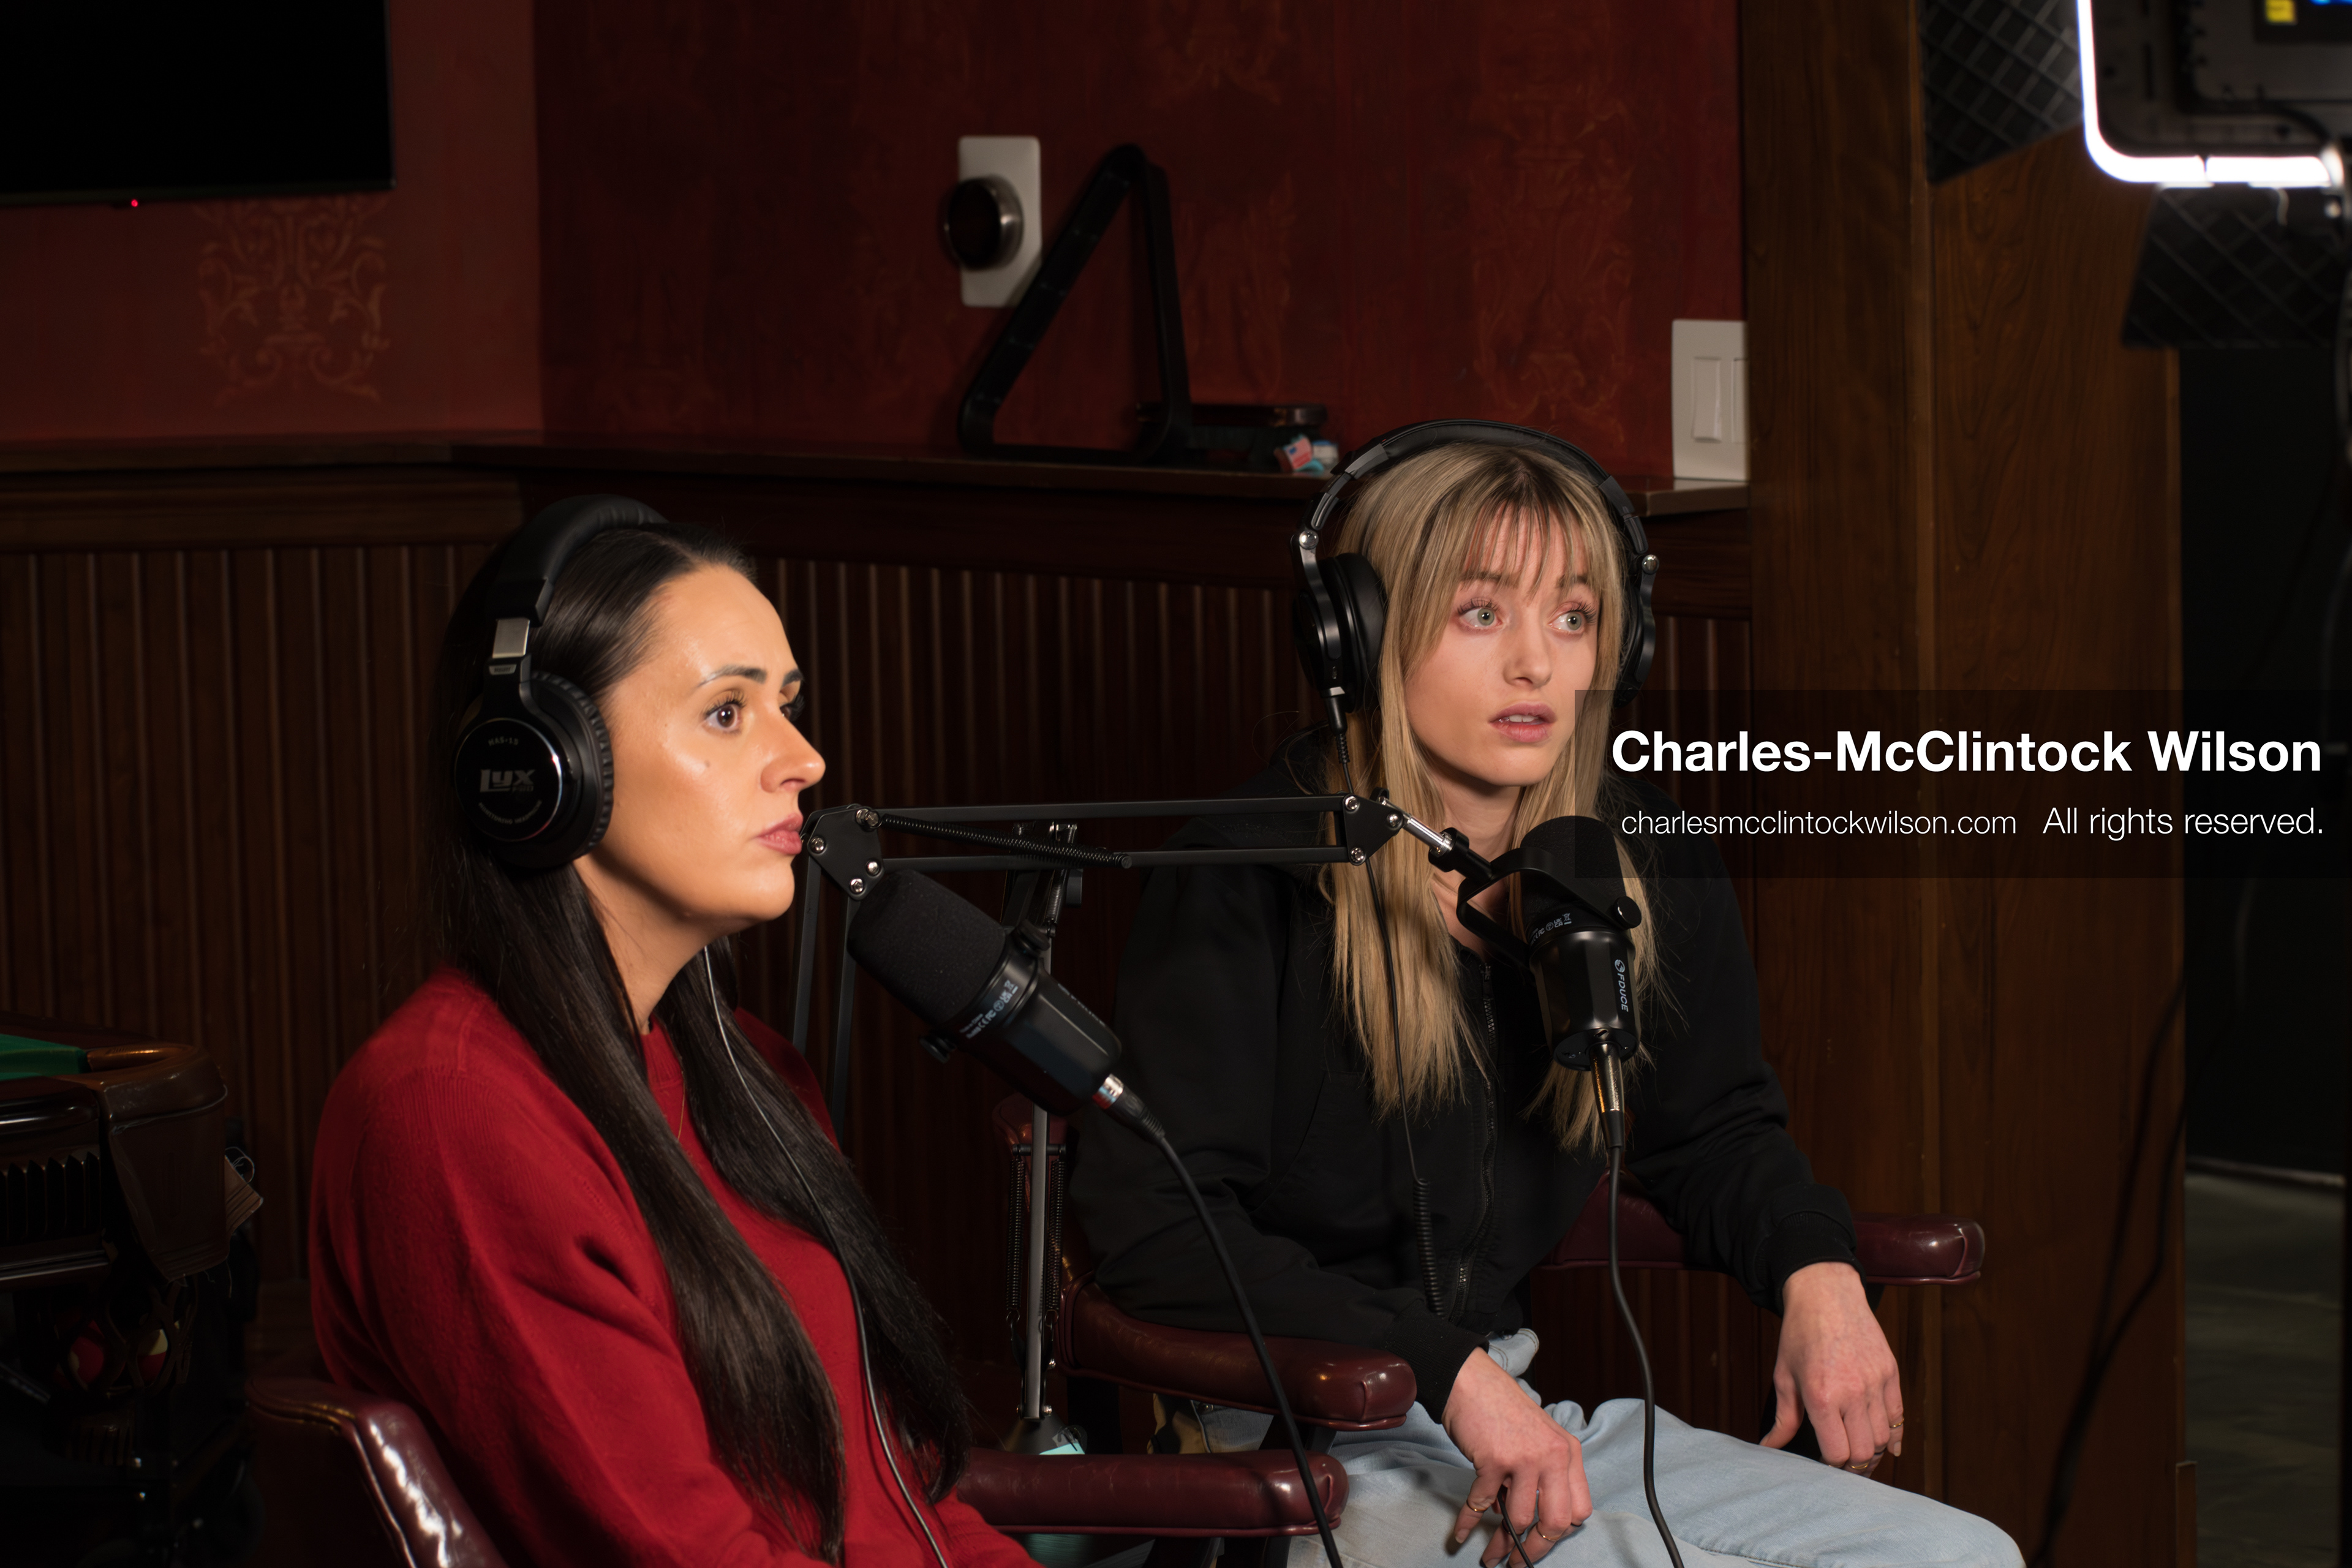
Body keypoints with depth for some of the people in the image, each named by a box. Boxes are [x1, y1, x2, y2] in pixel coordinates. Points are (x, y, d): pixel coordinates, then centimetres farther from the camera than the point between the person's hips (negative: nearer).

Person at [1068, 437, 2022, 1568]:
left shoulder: (1652, 869, 5)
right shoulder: (1245, 877, -12)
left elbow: (1709, 1129, 23)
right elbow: (1150, 1223, -17)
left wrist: (1816, 1272, 1)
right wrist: (1452, 1373, -22)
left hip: (1558, 1418, 7)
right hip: (1307, 1447, -7)